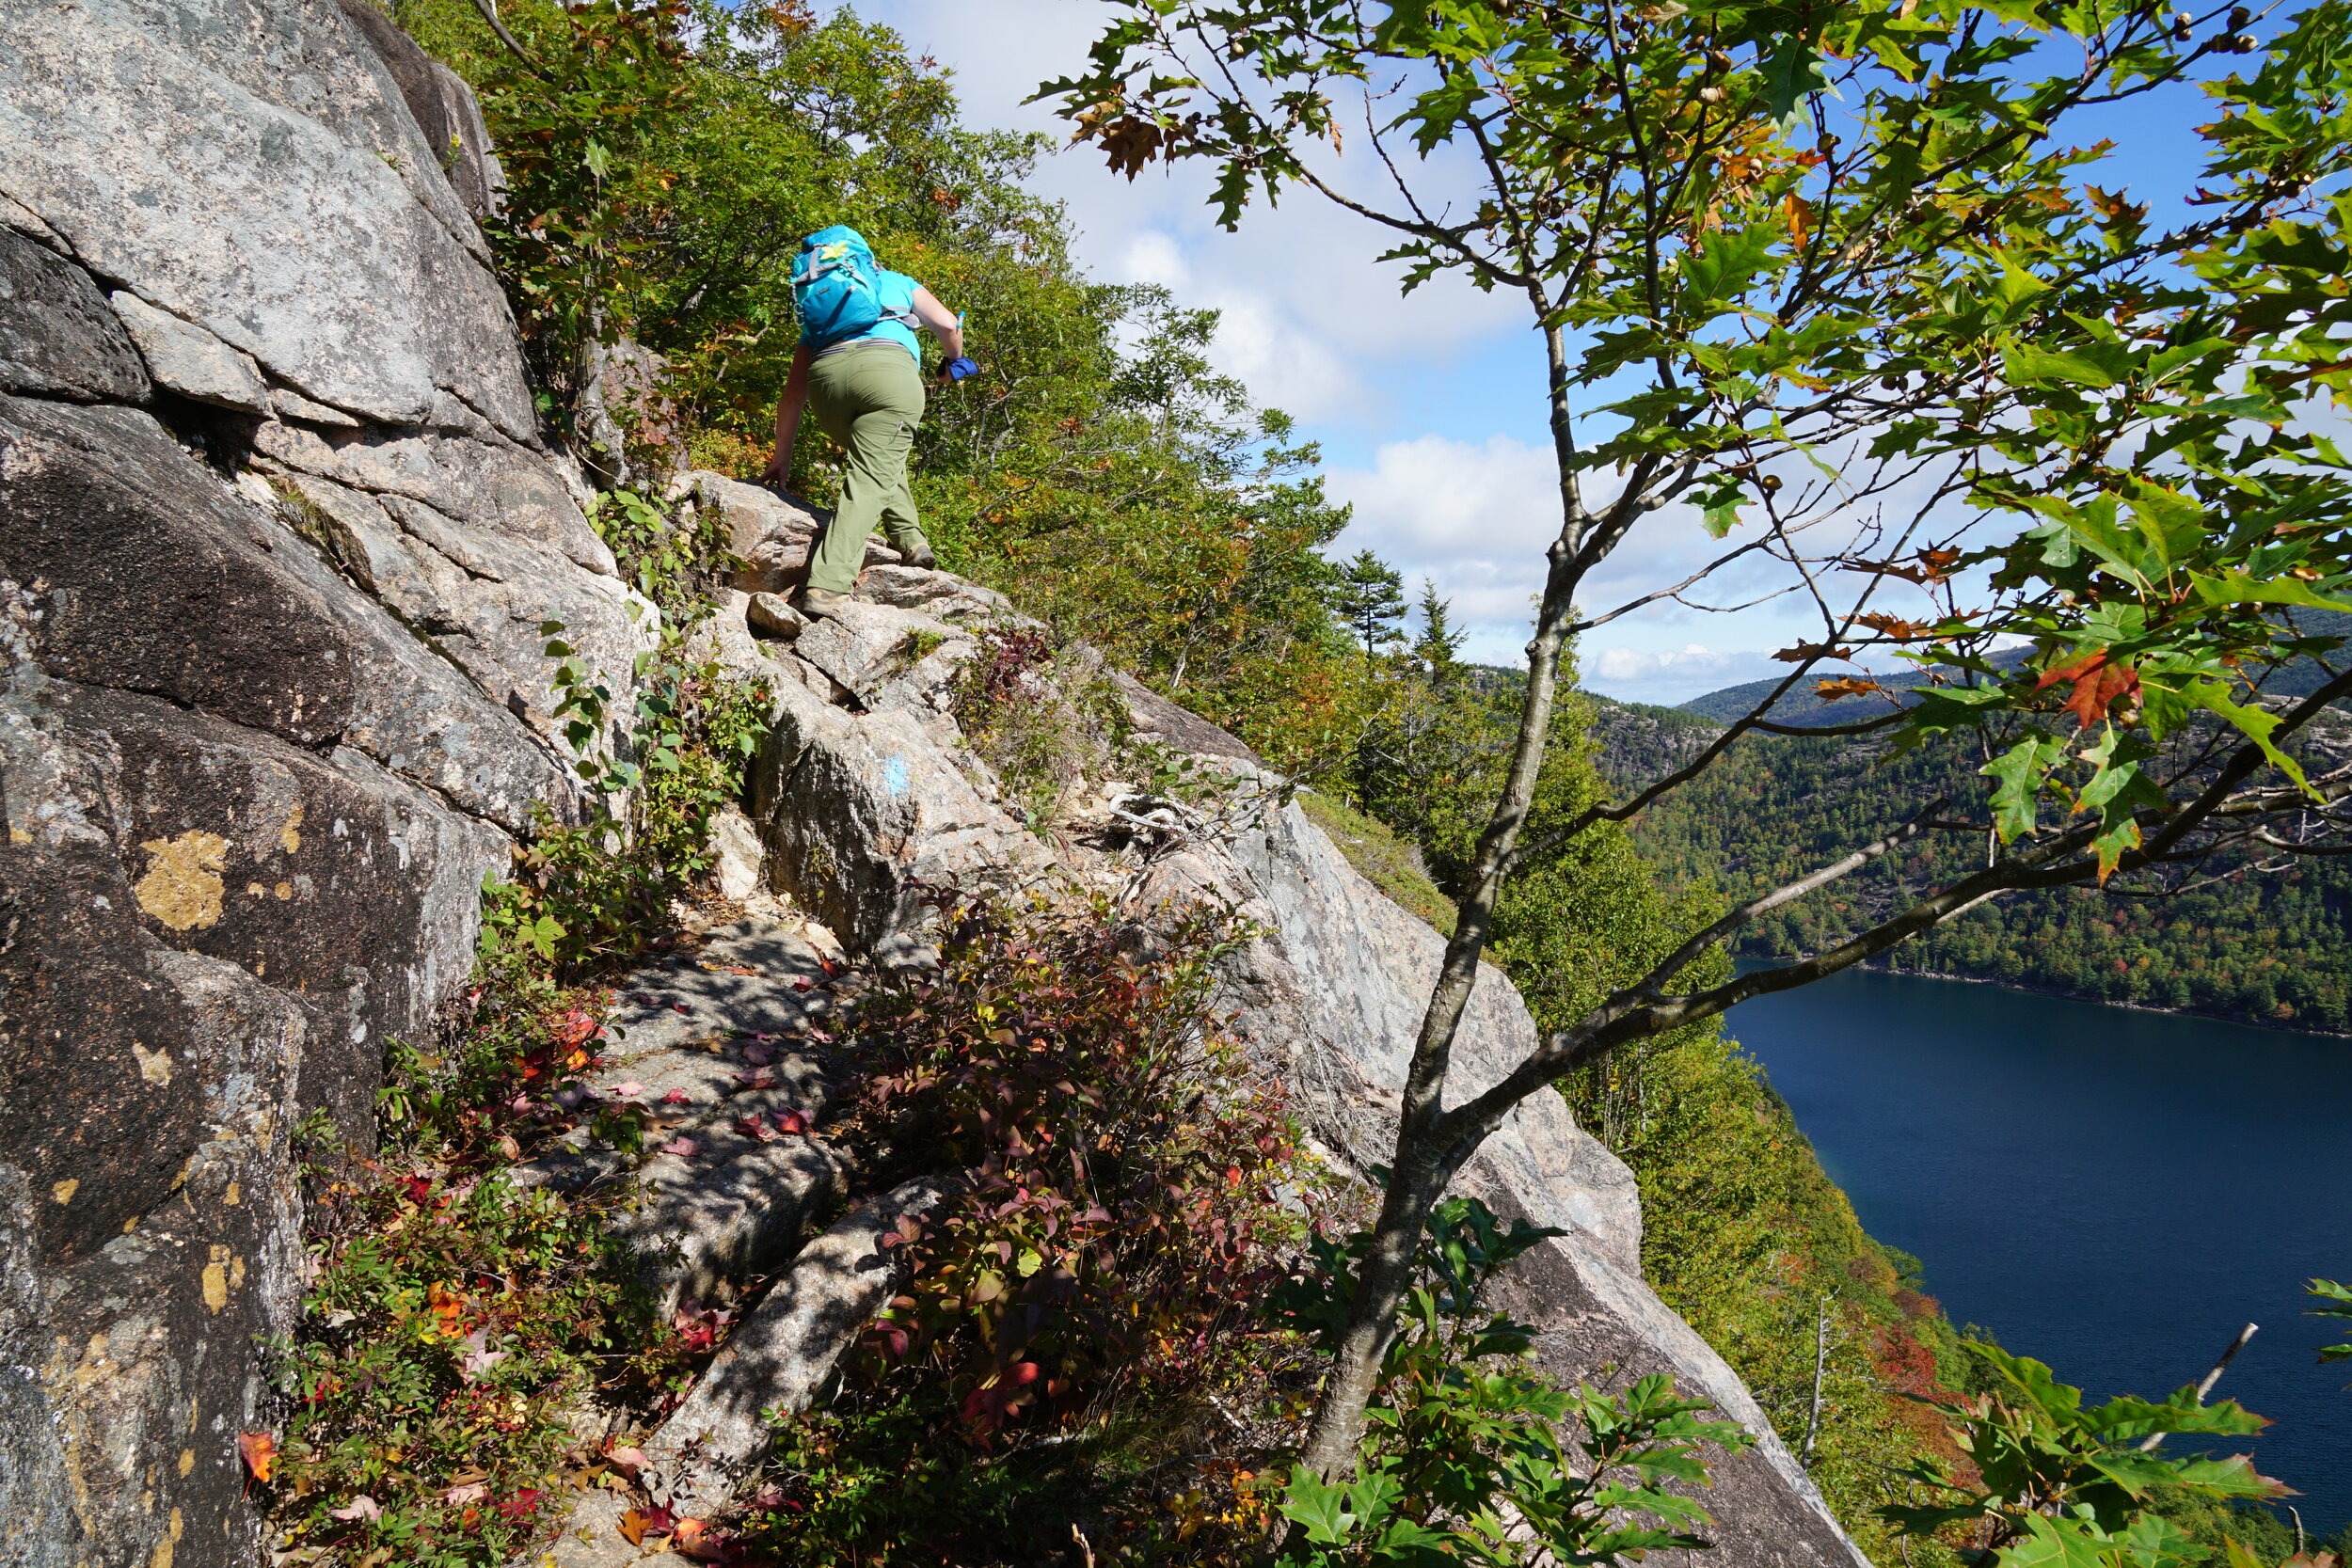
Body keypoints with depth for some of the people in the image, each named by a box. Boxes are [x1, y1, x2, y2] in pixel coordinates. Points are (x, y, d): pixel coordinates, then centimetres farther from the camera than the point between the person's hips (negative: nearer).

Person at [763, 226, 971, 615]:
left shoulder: (816, 312, 36)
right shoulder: (898, 283, 34)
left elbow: (793, 392, 29)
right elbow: (948, 324, 18)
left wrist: (782, 456, 32)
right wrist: (954, 363, 38)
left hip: (825, 378, 3)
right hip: (888, 368, -3)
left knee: (880, 457, 29)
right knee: (870, 479, -10)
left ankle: (909, 539, 14)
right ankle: (827, 585, -24)